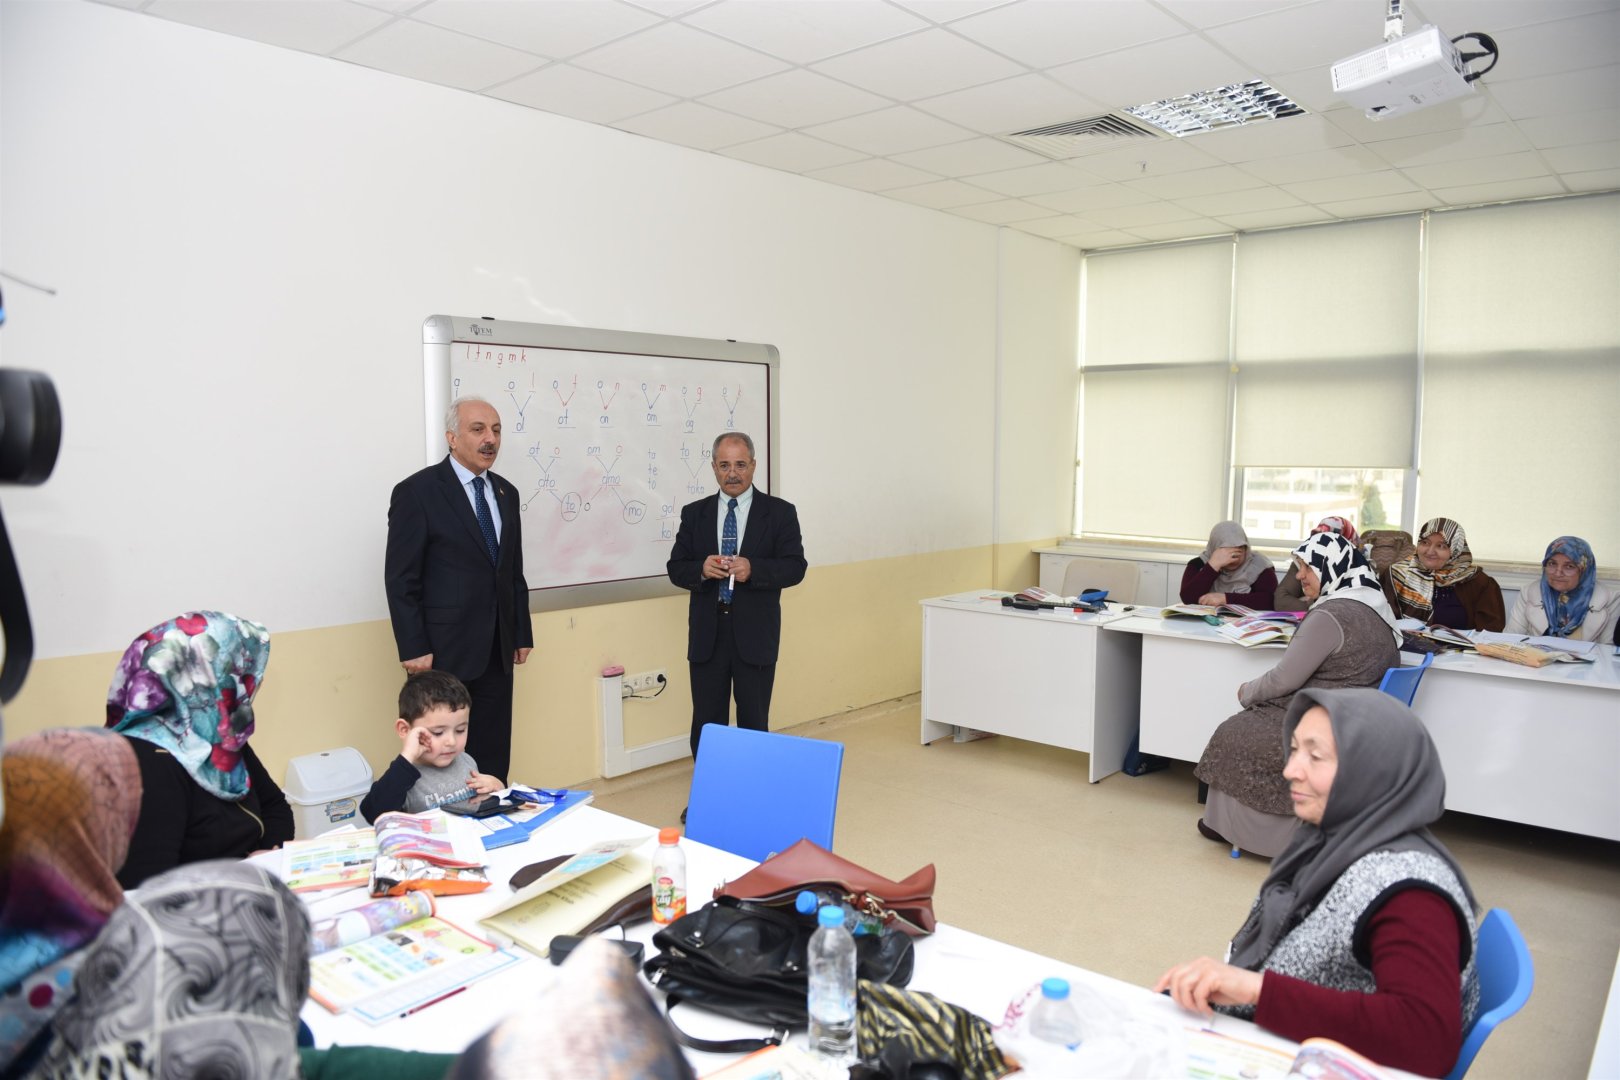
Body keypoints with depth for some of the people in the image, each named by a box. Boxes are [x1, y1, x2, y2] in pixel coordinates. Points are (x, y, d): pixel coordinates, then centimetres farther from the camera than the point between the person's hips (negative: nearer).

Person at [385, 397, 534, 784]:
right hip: (443, 651, -6)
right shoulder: (416, 491, -8)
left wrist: (522, 634, 12)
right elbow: (401, 579, -10)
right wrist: (413, 649, -14)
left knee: (494, 757, 10)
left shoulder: (506, 493, 12)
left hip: (496, 650, 6)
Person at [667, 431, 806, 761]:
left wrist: (753, 569, -22)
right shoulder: (694, 513, 8)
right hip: (707, 634, 2)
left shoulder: (780, 512, 1)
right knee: (706, 724, 7)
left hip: (755, 634, -2)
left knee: (754, 722, 8)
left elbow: (795, 567, -5)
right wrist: (701, 569, -16)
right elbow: (676, 568, 6)